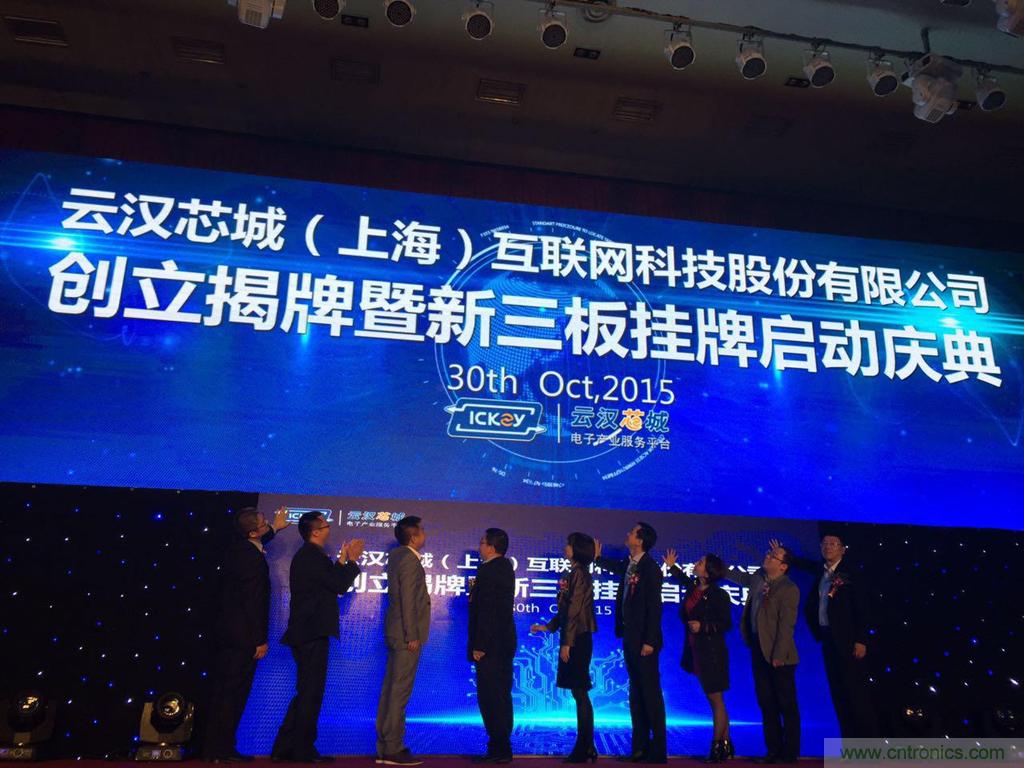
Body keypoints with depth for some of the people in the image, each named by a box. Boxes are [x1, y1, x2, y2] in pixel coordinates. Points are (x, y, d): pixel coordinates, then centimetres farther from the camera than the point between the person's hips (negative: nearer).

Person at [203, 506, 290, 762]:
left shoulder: (237, 546, 5)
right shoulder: (252, 559, -22)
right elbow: (253, 601, -21)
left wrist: (274, 528, 42)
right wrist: (260, 640, -15)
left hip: (227, 631, 9)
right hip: (242, 635, -9)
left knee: (224, 691, 15)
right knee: (233, 693, 1)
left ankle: (216, 748, 24)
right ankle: (220, 750, 9)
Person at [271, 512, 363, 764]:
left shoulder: (307, 555, 17)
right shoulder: (313, 556, -16)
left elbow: (331, 583, 17)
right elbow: (340, 586, -16)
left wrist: (342, 560, 14)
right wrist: (352, 560, -5)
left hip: (307, 633, 10)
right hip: (312, 633, -10)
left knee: (306, 694, 17)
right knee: (310, 694, -1)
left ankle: (284, 748, 21)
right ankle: (303, 750, 7)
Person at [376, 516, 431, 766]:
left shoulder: (397, 555, 11)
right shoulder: (409, 560, -17)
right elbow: (408, 600, -19)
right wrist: (412, 636, -17)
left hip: (395, 632, 9)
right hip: (406, 633, -9)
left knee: (390, 689, 12)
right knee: (400, 692, -3)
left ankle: (385, 746, 19)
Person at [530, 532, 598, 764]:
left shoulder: (579, 574, -13)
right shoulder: (576, 574, 15)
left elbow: (575, 610, -18)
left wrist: (567, 643, -19)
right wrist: (547, 627, 20)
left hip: (577, 639, -9)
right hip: (574, 639, 9)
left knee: (580, 692, -3)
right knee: (579, 693, 12)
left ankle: (585, 749, 5)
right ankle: (584, 748, 18)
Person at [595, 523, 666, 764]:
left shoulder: (650, 567, -15)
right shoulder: (629, 564, 7)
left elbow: (654, 606, -18)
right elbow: (616, 567, 34)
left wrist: (650, 641, -20)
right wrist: (598, 557, 37)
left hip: (643, 639, -8)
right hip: (630, 636, 8)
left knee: (650, 692, 0)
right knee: (636, 693, 13)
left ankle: (658, 750, 9)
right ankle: (640, 747, 22)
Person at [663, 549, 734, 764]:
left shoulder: (719, 595, -16)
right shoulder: (693, 588, 4)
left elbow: (726, 624, -15)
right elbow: (683, 578, 29)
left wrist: (703, 627, -22)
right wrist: (671, 566, 29)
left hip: (712, 653, -8)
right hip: (697, 651, 8)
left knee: (716, 700, 3)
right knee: (714, 700, 15)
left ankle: (717, 747, 12)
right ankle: (726, 745, 26)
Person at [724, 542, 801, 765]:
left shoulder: (789, 589, -15)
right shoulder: (758, 578, 6)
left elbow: (786, 625, -17)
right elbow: (739, 577, 27)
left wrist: (778, 655, -19)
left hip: (778, 654, -7)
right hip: (759, 649, 7)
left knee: (786, 705, 6)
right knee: (766, 703, 13)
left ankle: (790, 753, 16)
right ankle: (774, 750, 23)